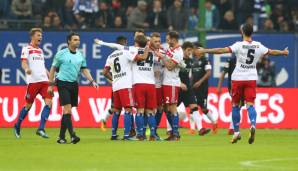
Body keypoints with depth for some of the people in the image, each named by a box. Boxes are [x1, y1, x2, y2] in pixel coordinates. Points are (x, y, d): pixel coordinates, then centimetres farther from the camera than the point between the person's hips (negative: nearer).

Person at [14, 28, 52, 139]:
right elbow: (23, 63, -13)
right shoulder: (26, 49, -1)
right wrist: (26, 69, -34)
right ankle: (17, 126, 23)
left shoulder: (40, 50, 20)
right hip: (32, 81, -6)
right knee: (29, 105, 2)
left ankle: (41, 129, -11)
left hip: (44, 81, 6)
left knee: (49, 103, -11)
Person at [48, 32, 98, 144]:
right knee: (67, 109, -14)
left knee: (67, 111, 7)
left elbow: (84, 70, 14)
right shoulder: (61, 54, -4)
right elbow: (53, 69, 1)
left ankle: (61, 137, 13)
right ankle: (72, 135, -21)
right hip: (63, 83, -5)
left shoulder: (80, 56, 10)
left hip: (74, 84, 5)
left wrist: (92, 81, 1)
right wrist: (50, 84, -2)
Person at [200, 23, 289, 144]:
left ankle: (236, 132, 13)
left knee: (235, 105, 10)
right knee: (250, 104, -2)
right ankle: (253, 126, -30)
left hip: (238, 78, -2)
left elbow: (222, 50, -20)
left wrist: (204, 51, -18)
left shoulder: (239, 45, -11)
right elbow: (271, 52, 17)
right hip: (251, 78, 2)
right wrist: (284, 52, 37)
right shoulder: (258, 46, 1)